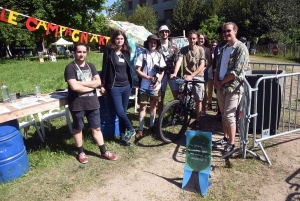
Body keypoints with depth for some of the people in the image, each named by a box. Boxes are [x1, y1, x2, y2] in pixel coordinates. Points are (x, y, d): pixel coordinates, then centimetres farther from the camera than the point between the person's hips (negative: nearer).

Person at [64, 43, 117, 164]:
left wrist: (81, 83, -14)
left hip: (92, 102, 4)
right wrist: (91, 86, -8)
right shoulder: (70, 67, -8)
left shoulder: (90, 66, 8)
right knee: (78, 128, 11)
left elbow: (98, 82, -4)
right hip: (77, 104, -4)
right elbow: (74, 87, -20)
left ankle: (103, 152, 21)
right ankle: (81, 152, 28)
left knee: (96, 128, 11)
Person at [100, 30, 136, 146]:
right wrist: (103, 85, -6)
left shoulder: (126, 52, 9)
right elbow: (104, 69, -4)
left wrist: (131, 83, 15)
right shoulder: (109, 51, -4)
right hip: (114, 87, -4)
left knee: (123, 112, 8)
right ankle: (131, 129, 18)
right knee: (119, 112, -10)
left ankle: (122, 138, 19)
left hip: (126, 86, 4)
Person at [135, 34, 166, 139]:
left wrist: (158, 81, -11)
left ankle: (152, 125, 27)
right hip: (144, 86, -2)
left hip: (156, 86, 3)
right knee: (143, 107, 0)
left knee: (153, 105, 13)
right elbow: (138, 71, -7)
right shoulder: (142, 55, -4)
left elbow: (162, 71, 5)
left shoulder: (159, 55, 4)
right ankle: (140, 129, 5)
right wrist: (149, 77, -17)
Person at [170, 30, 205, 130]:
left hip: (198, 77, -1)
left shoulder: (200, 49, -2)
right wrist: (175, 73, -33)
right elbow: (179, 61, -14)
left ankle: (197, 120, 14)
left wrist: (192, 75, -24)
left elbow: (202, 65, -10)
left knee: (198, 99, 1)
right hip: (186, 76, 1)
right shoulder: (183, 49, 0)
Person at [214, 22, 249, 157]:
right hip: (221, 87, 7)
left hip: (233, 88, -7)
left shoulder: (241, 48, -10)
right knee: (223, 115, 14)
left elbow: (236, 72, -18)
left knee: (229, 116, -7)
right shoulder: (223, 49, 14)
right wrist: (216, 81, -2)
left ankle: (231, 144, 4)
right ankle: (225, 138, 28)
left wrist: (221, 83, -11)